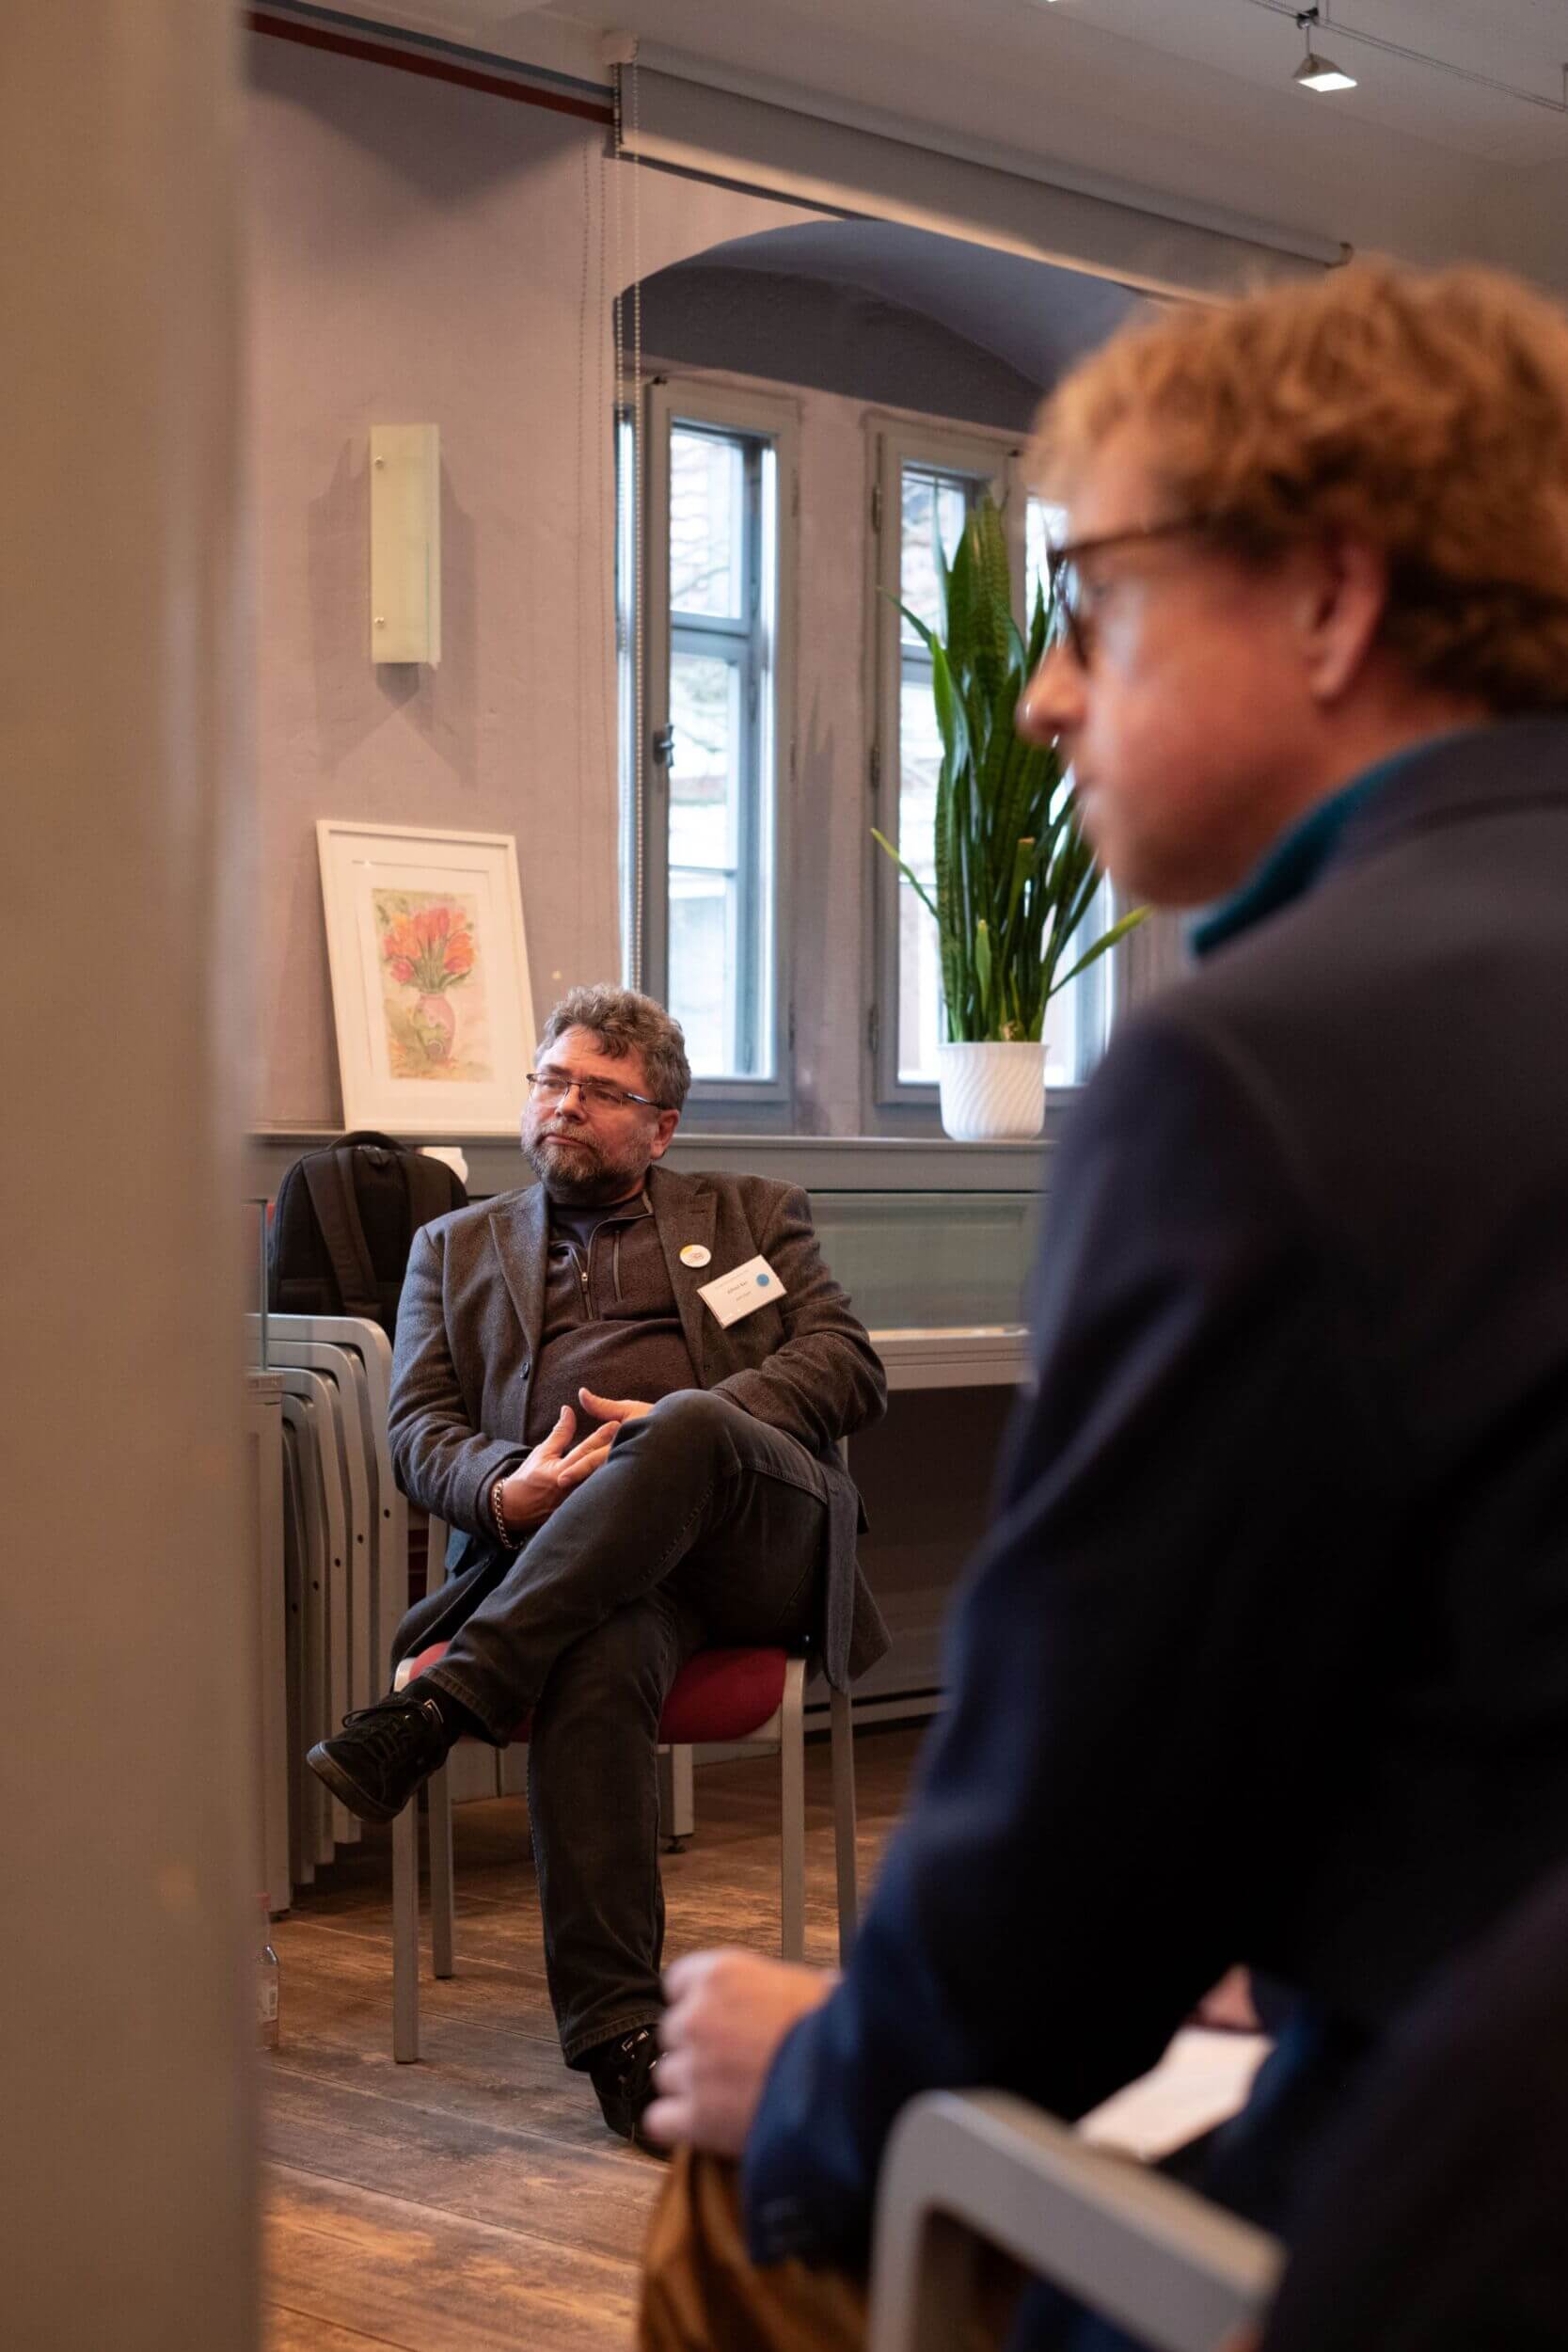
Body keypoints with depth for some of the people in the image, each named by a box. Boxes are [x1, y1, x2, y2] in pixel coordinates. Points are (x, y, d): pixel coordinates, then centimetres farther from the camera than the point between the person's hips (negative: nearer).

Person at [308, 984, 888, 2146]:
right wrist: (507, 1487, -11)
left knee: (688, 1432, -37)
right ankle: (618, 2030, -38)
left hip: (756, 1535, 0)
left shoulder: (753, 1216, 26)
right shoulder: (459, 1246, 29)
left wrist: (684, 1424, -9)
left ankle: (440, 1701, -38)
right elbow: (420, 1428, 15)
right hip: (557, 1548, 0)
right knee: (599, 1659, -38)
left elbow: (849, 1366, 10)